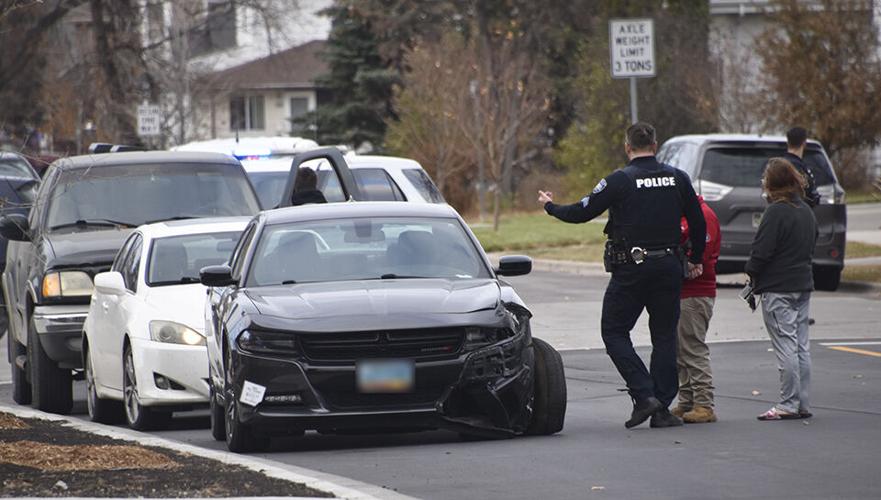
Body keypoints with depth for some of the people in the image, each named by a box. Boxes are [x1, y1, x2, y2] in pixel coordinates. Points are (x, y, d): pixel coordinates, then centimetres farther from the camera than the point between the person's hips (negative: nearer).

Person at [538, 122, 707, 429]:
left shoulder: (620, 181, -9)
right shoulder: (678, 179, 3)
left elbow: (582, 212, -4)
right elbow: (698, 223, 8)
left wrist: (551, 207, 15)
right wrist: (695, 261, 22)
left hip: (630, 268, -4)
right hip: (668, 266, 4)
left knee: (614, 332, 6)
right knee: (664, 336, 9)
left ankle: (644, 395, -8)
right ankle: (662, 409, 6)